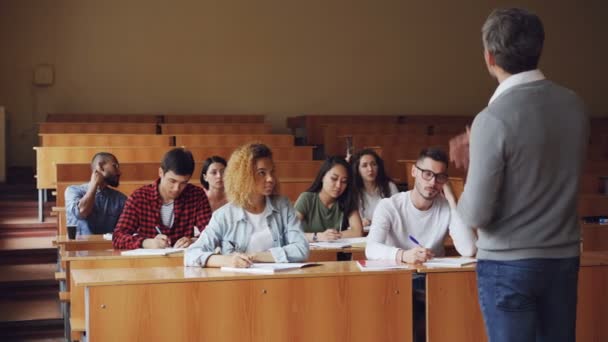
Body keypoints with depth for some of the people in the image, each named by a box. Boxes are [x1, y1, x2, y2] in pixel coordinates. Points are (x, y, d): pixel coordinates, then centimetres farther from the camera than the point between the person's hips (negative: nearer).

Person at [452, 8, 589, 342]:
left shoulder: (493, 119, -18)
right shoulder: (574, 105, 0)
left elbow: (476, 215, -17)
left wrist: (464, 198, 5)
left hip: (508, 264, -5)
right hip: (563, 258, 6)